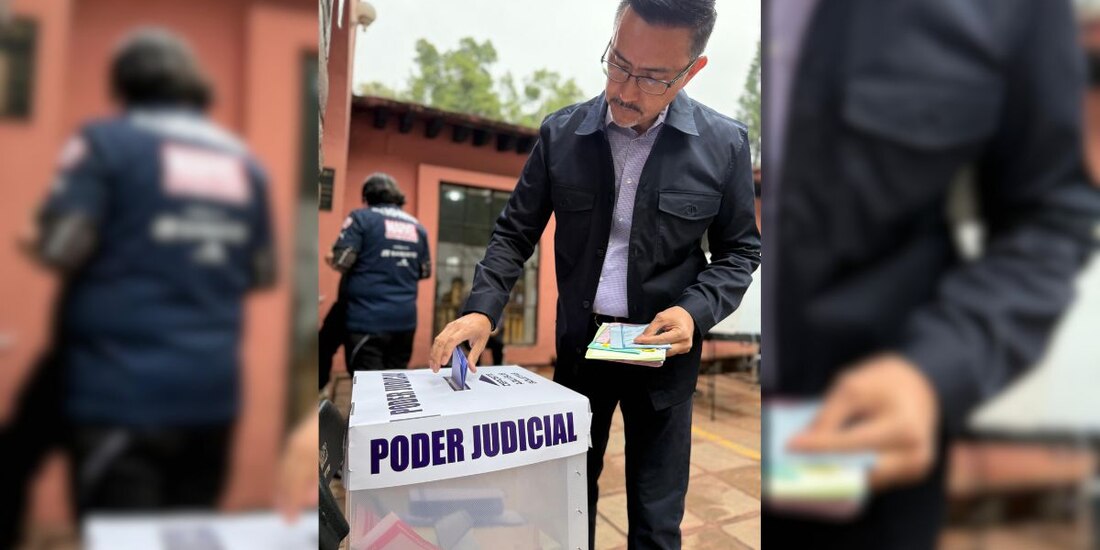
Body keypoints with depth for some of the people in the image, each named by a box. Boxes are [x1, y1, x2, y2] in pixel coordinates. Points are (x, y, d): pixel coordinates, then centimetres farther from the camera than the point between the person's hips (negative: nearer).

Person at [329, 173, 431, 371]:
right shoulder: (417, 226, 12)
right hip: (405, 318, 5)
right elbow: (425, 271, 16)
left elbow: (341, 262, -10)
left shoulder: (361, 217, -3)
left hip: (367, 318, -5)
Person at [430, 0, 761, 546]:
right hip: (579, 343, 2)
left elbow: (740, 250, 1)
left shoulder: (724, 143, -8)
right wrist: (481, 309, -14)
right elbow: (514, 232, 0)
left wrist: (696, 310, -17)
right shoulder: (560, 133, -5)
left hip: (664, 350, -1)